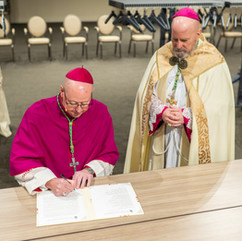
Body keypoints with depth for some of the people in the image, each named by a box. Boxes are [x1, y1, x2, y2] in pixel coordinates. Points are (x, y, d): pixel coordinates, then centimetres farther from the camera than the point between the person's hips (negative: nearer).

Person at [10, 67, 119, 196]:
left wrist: (90, 170, -13)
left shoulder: (101, 112, -1)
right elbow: (20, 161, -10)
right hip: (49, 194, -1)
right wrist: (50, 182, -25)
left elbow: (110, 155, 7)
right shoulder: (36, 114, -9)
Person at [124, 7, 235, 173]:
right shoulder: (161, 57, 4)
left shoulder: (213, 63, -6)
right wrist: (161, 111, -15)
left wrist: (186, 116, -18)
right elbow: (146, 94, 4)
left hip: (193, 142, -3)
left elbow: (221, 105, -9)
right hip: (161, 139, 3)